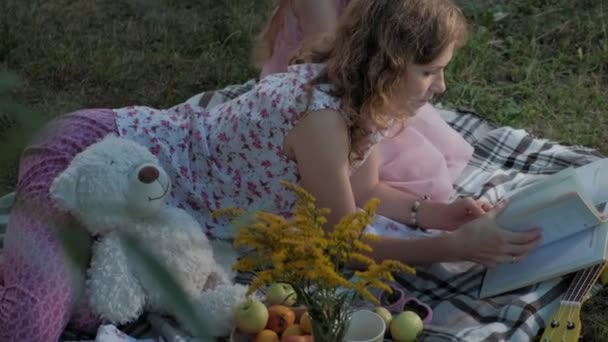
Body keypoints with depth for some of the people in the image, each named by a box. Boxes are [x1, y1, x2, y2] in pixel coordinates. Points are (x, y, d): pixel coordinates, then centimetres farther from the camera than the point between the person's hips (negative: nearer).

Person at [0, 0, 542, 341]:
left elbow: (363, 191, 11)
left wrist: (435, 212, -5)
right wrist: (457, 247, -21)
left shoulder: (362, 93, -3)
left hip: (153, 145, 9)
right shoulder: (322, 113, -30)